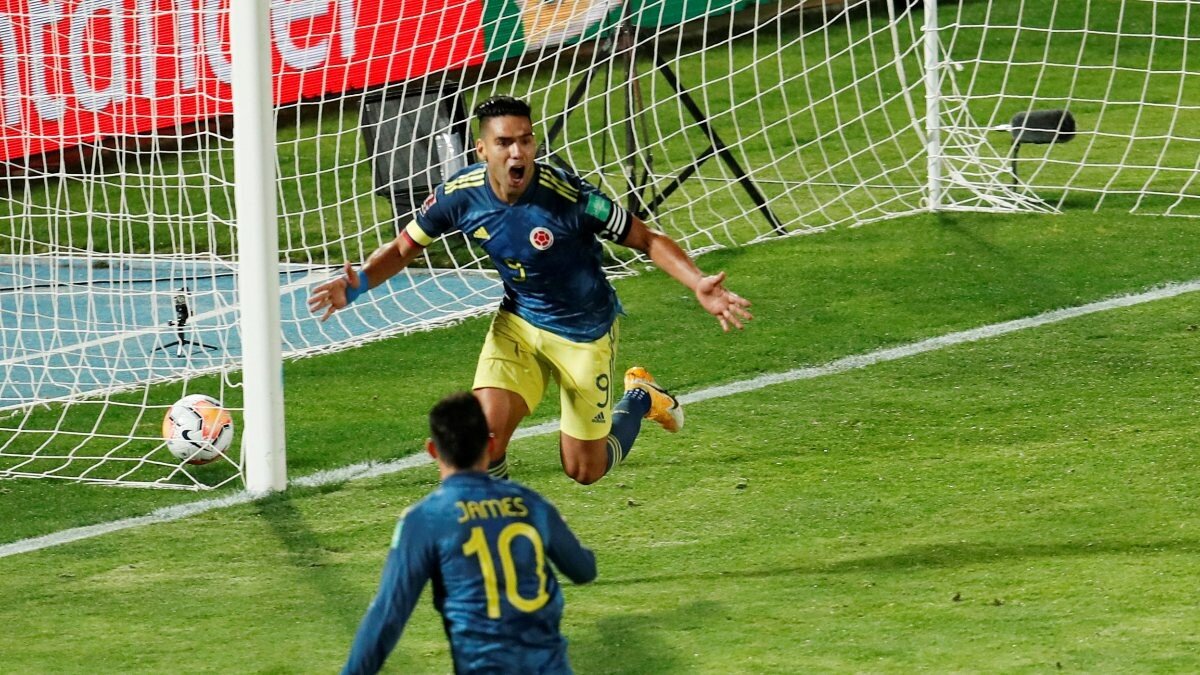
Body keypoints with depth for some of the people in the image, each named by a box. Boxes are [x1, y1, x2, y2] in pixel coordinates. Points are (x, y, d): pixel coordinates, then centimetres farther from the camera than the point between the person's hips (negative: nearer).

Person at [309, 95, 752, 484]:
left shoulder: (567, 196, -30)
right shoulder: (460, 195, -18)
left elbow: (648, 240, -19)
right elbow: (405, 247, -1)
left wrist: (698, 285, -34)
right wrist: (360, 283, -19)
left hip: (585, 330, -3)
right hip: (519, 321, 3)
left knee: (585, 470, 9)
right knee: (486, 428, -21)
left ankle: (641, 398, 39)